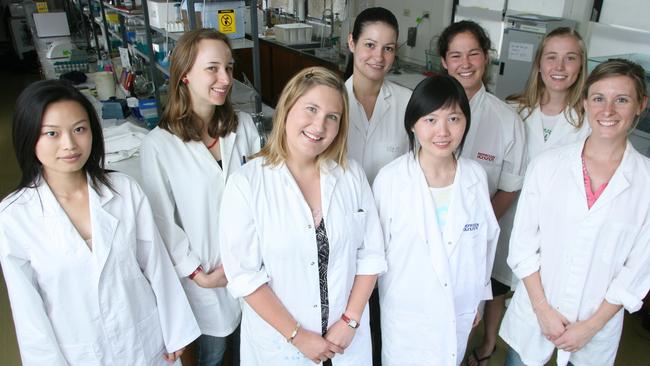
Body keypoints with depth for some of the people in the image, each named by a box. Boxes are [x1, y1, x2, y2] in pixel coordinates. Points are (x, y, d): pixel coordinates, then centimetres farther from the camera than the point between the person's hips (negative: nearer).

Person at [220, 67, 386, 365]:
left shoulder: (351, 175, -7)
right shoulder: (245, 184, -16)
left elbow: (371, 253, -3)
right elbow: (244, 275, -15)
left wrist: (350, 321, -9)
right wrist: (297, 336, -13)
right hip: (278, 341, -2)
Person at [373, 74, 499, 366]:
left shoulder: (476, 176, -9)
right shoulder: (389, 179, -19)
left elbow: (485, 243, 4)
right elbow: (377, 249, -8)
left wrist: (477, 299, 12)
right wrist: (388, 299, 1)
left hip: (460, 312, 3)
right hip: (406, 312, -3)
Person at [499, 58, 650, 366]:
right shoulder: (547, 165, -7)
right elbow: (522, 243, -5)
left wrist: (591, 326, -7)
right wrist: (543, 309, -9)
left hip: (596, 332, 0)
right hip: (532, 317, 0)